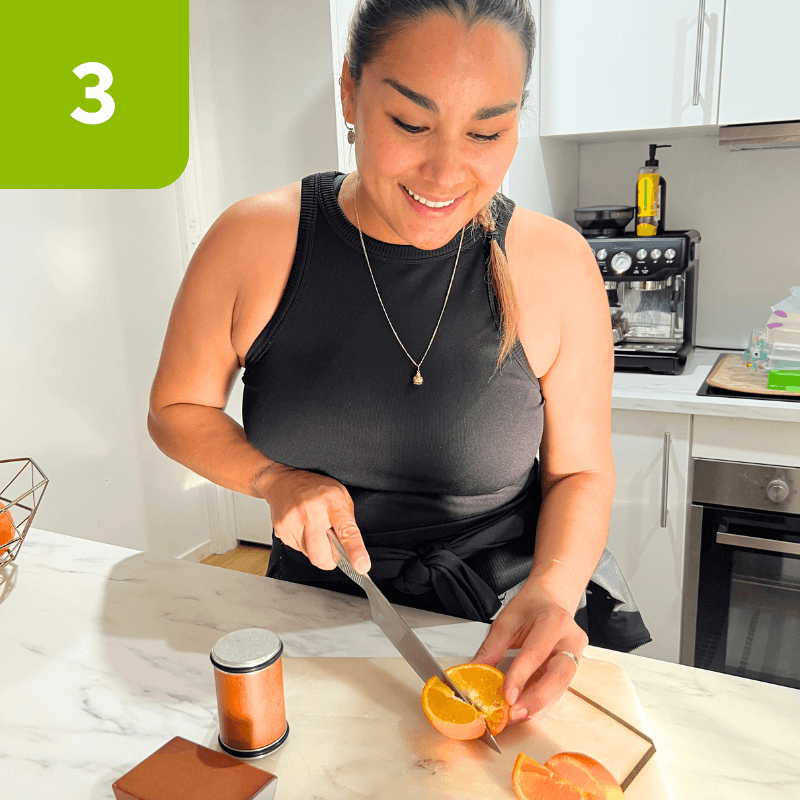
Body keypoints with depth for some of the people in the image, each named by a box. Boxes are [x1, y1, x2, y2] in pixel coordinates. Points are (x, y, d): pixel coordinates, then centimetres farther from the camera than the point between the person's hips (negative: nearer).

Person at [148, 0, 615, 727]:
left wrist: (552, 589, -23)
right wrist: (275, 479, -16)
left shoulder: (555, 265, -14)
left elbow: (580, 471, -5)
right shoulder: (255, 241, -13)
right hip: (315, 605, 1)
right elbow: (178, 409, 0)